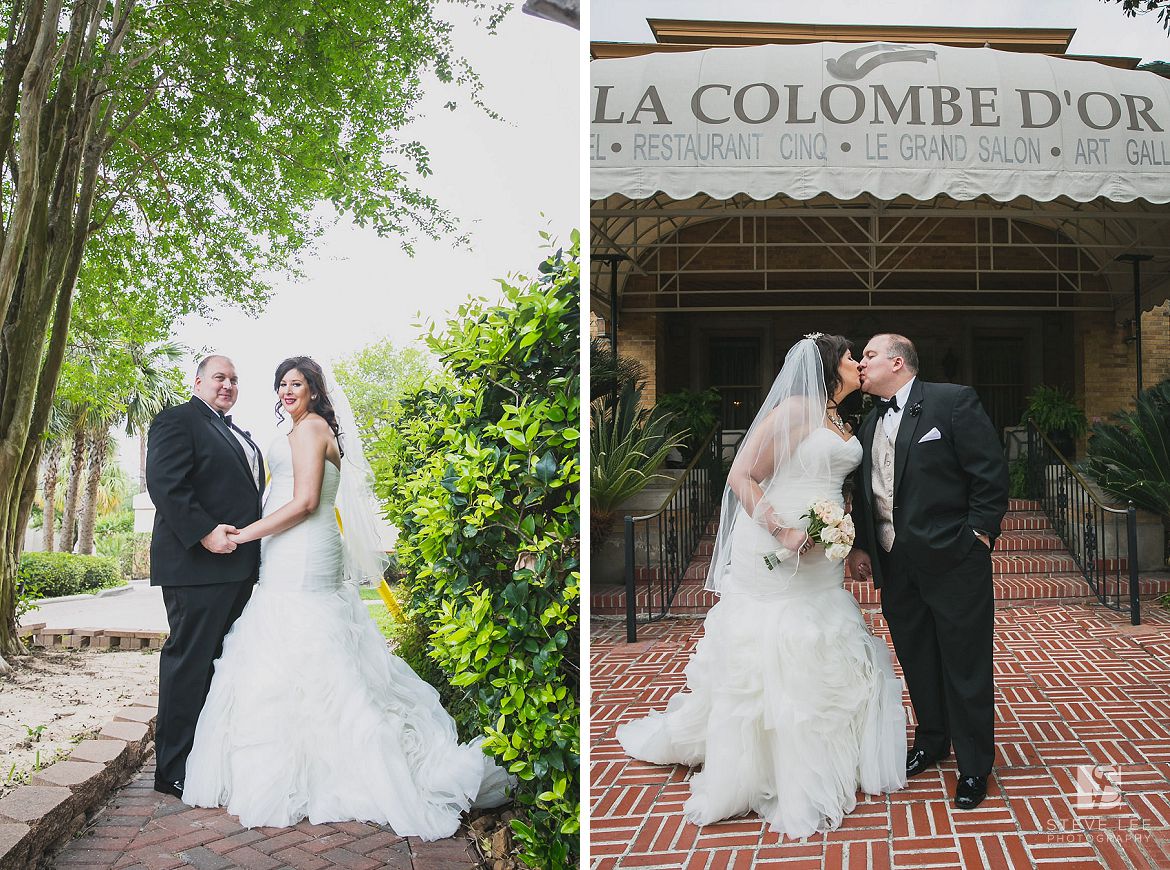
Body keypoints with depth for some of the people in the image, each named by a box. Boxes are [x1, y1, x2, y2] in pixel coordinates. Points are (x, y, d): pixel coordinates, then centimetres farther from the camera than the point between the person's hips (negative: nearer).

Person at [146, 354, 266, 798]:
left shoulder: (239, 435, 24)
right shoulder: (177, 420, -4)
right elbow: (165, 483, -16)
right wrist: (205, 533, -24)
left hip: (238, 567, 9)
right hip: (198, 563, -9)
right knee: (189, 662, -4)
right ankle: (174, 770, 5)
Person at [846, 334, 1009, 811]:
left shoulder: (953, 401, -7)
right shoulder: (869, 424, 13)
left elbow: (992, 473, -9)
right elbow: (866, 494, 18)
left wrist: (977, 536, -11)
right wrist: (860, 548, 12)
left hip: (953, 562, -6)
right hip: (896, 566, 6)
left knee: (965, 665, 3)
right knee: (917, 661, 17)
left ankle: (974, 765, 18)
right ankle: (931, 740, 36)